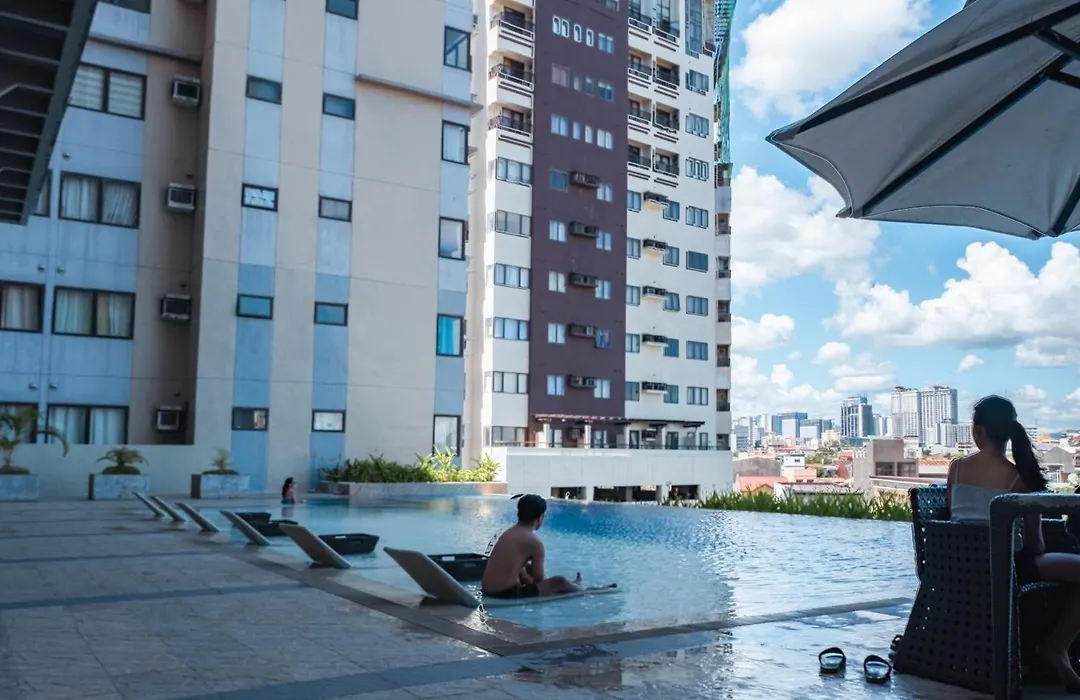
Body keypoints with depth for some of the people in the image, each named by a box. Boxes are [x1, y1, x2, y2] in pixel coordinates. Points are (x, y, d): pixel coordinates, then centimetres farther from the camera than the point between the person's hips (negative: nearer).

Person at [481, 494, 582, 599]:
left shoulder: (508, 533, 13)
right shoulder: (534, 542, -11)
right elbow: (539, 579, -2)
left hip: (488, 591, 9)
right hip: (505, 594, -9)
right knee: (560, 582, -4)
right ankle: (578, 588, 28)